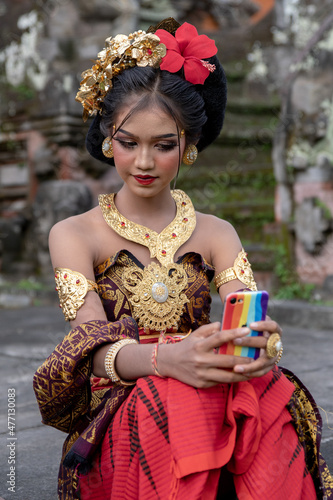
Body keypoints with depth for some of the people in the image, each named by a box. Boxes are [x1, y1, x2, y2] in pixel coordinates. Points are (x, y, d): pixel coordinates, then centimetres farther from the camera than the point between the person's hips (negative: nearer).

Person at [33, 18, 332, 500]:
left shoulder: (216, 234, 12)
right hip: (114, 418, -2)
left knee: (271, 394, -31)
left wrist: (263, 347, -30)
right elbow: (94, 347, -11)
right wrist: (165, 359, -34)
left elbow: (249, 324, -3)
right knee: (185, 406, -35)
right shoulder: (74, 235, 4)